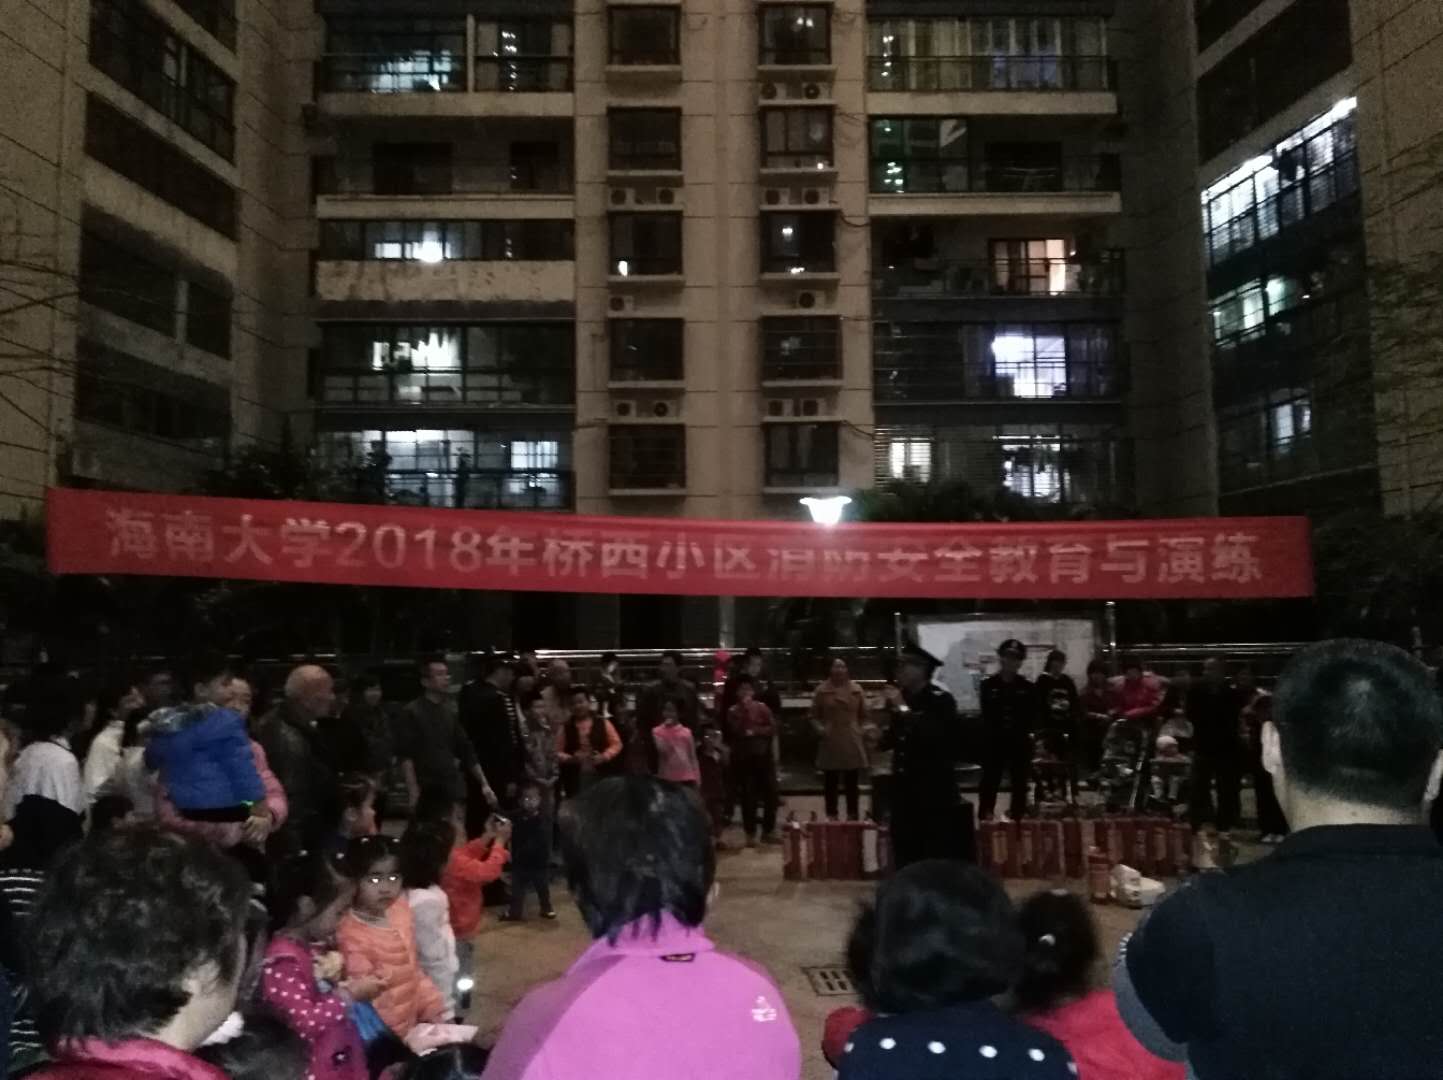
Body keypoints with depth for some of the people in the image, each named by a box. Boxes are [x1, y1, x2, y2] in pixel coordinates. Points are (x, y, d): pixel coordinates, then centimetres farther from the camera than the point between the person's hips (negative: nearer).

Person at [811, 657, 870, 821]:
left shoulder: (856, 690, 5)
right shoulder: (822, 690, 0)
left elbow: (863, 716, 13)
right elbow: (814, 716, 5)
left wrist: (863, 731, 3)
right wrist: (820, 729, -11)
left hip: (853, 743, 1)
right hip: (830, 744, -1)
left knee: (852, 784, 8)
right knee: (831, 784, 5)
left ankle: (853, 816, 17)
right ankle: (831, 816, 15)